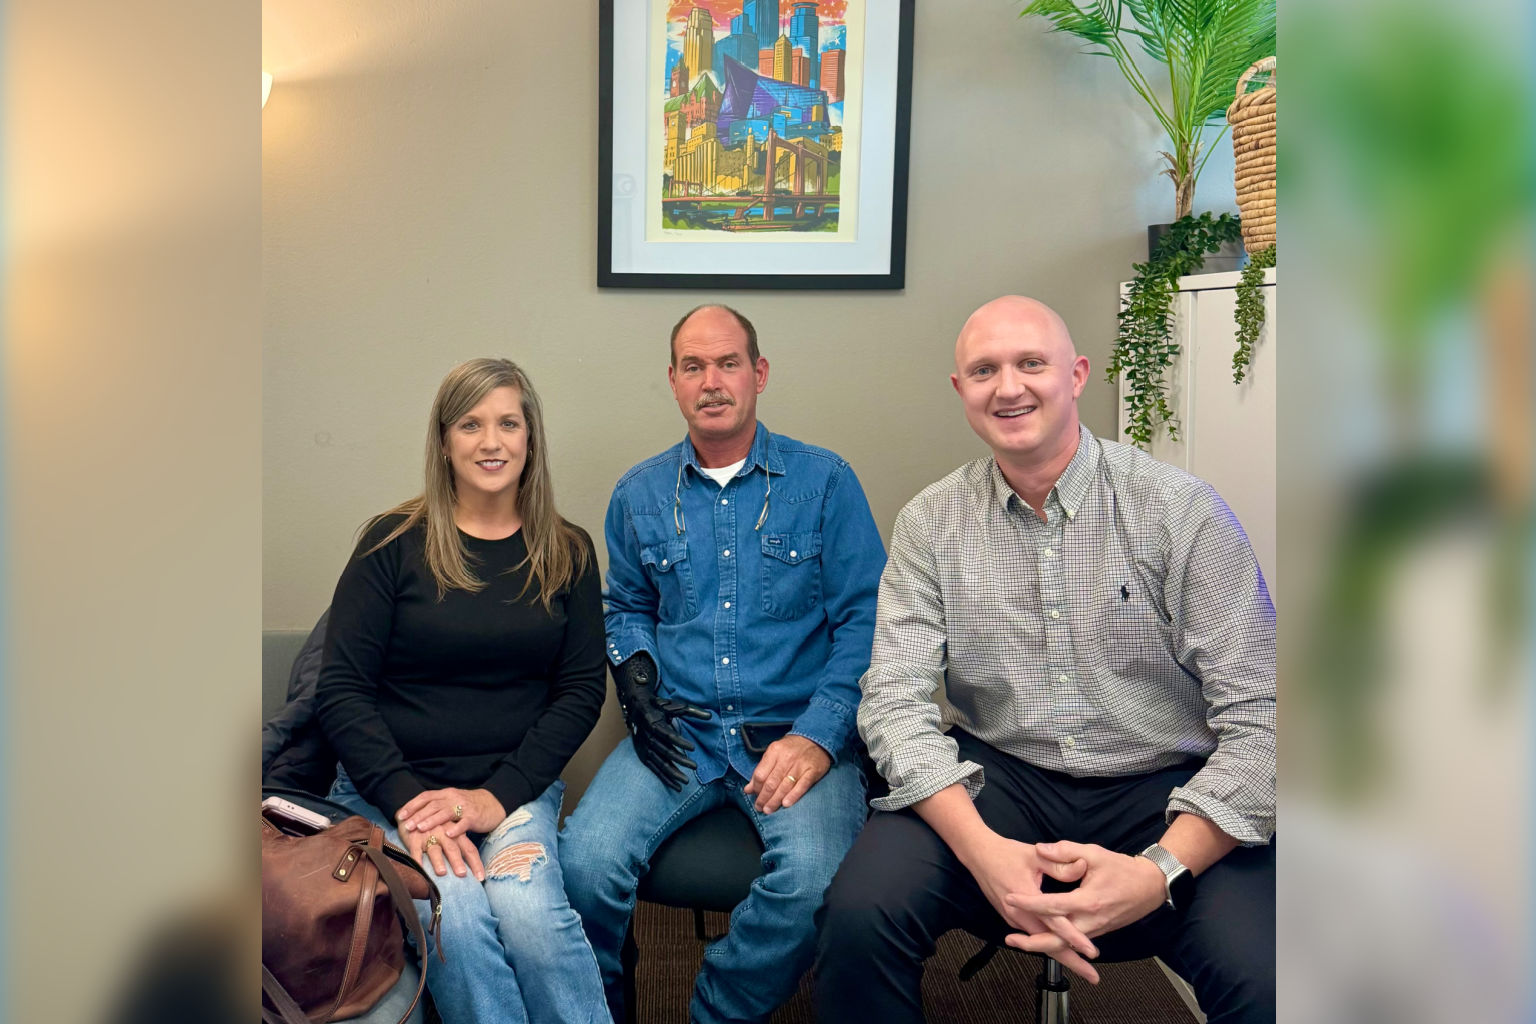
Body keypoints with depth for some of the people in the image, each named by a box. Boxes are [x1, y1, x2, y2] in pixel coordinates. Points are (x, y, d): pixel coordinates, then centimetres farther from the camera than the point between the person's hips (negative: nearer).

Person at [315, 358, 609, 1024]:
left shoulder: (567, 554, 8)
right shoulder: (395, 543, 2)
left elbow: (581, 690, 3)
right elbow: (340, 690, -2)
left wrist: (497, 795, -11)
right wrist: (408, 799, -16)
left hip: (517, 787, 1)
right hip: (394, 786, -1)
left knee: (528, 911, -30)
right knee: (456, 916, -30)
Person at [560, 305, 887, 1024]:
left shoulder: (825, 481, 2)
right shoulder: (639, 494, 12)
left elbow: (865, 618, -1)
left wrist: (820, 735, -12)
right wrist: (637, 685, 4)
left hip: (794, 731, -2)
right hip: (679, 733, 2)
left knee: (814, 879, -30)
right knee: (585, 862, -23)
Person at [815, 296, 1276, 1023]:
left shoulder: (1181, 509, -6)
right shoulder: (930, 523, 1)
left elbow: (1256, 718, -9)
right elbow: (896, 698, -6)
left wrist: (1161, 870, -24)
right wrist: (983, 849, -23)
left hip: (1165, 790, -1)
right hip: (999, 778, 2)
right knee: (860, 914, -24)